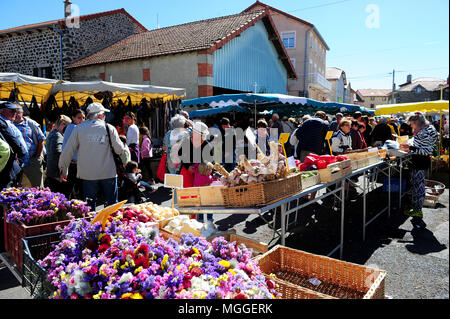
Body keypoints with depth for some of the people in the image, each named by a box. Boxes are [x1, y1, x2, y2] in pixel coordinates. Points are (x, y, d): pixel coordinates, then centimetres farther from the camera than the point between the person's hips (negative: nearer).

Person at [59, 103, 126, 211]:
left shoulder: (79, 129, 3)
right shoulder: (109, 128, -1)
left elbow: (68, 151, 4)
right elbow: (120, 150, -3)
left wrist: (63, 170, 14)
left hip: (88, 174, 1)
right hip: (108, 173, -1)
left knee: (89, 206, 8)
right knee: (112, 205, 10)